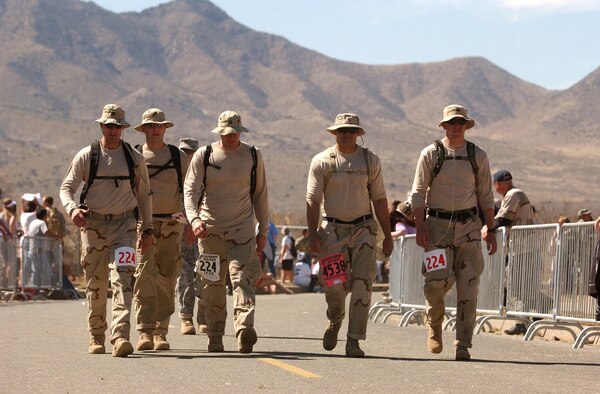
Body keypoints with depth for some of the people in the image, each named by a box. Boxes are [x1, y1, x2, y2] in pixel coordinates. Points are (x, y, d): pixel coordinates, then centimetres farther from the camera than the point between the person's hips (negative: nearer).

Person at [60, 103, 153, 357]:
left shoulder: (135, 158, 6)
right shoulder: (86, 156, 3)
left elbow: (144, 195, 14)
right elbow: (67, 187, 0)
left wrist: (147, 229, 12)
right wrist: (72, 209, -21)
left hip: (124, 225, 0)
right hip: (93, 225, 0)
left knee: (123, 279, -15)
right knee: (95, 284, 6)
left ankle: (120, 337, -25)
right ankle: (96, 337, 21)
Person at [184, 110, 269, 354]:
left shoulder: (253, 156, 5)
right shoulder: (204, 156, 2)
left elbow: (260, 195, 12)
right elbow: (190, 189, -3)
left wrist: (263, 230, 11)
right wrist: (194, 218, -20)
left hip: (242, 230, -1)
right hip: (210, 230, 1)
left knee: (243, 279, -16)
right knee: (213, 285, 4)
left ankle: (244, 329, -29)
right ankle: (215, 338, 12)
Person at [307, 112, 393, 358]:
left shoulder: (370, 161, 8)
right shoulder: (322, 161, 1)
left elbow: (379, 199, 11)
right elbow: (312, 200, -1)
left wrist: (387, 235, 8)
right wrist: (313, 234, -11)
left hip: (364, 228, 1)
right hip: (333, 229, -1)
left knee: (363, 283, -11)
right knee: (336, 285, -4)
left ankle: (354, 341, -9)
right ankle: (335, 321, 29)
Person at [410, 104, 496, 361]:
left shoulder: (478, 156, 8)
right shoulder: (430, 154, 2)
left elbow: (486, 196, 13)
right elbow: (418, 193, 1)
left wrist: (490, 229, 7)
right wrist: (419, 227, -9)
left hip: (468, 225, 2)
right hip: (437, 224, -2)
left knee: (468, 286, -5)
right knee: (438, 280, -12)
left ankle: (463, 346, -1)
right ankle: (434, 321, 20)